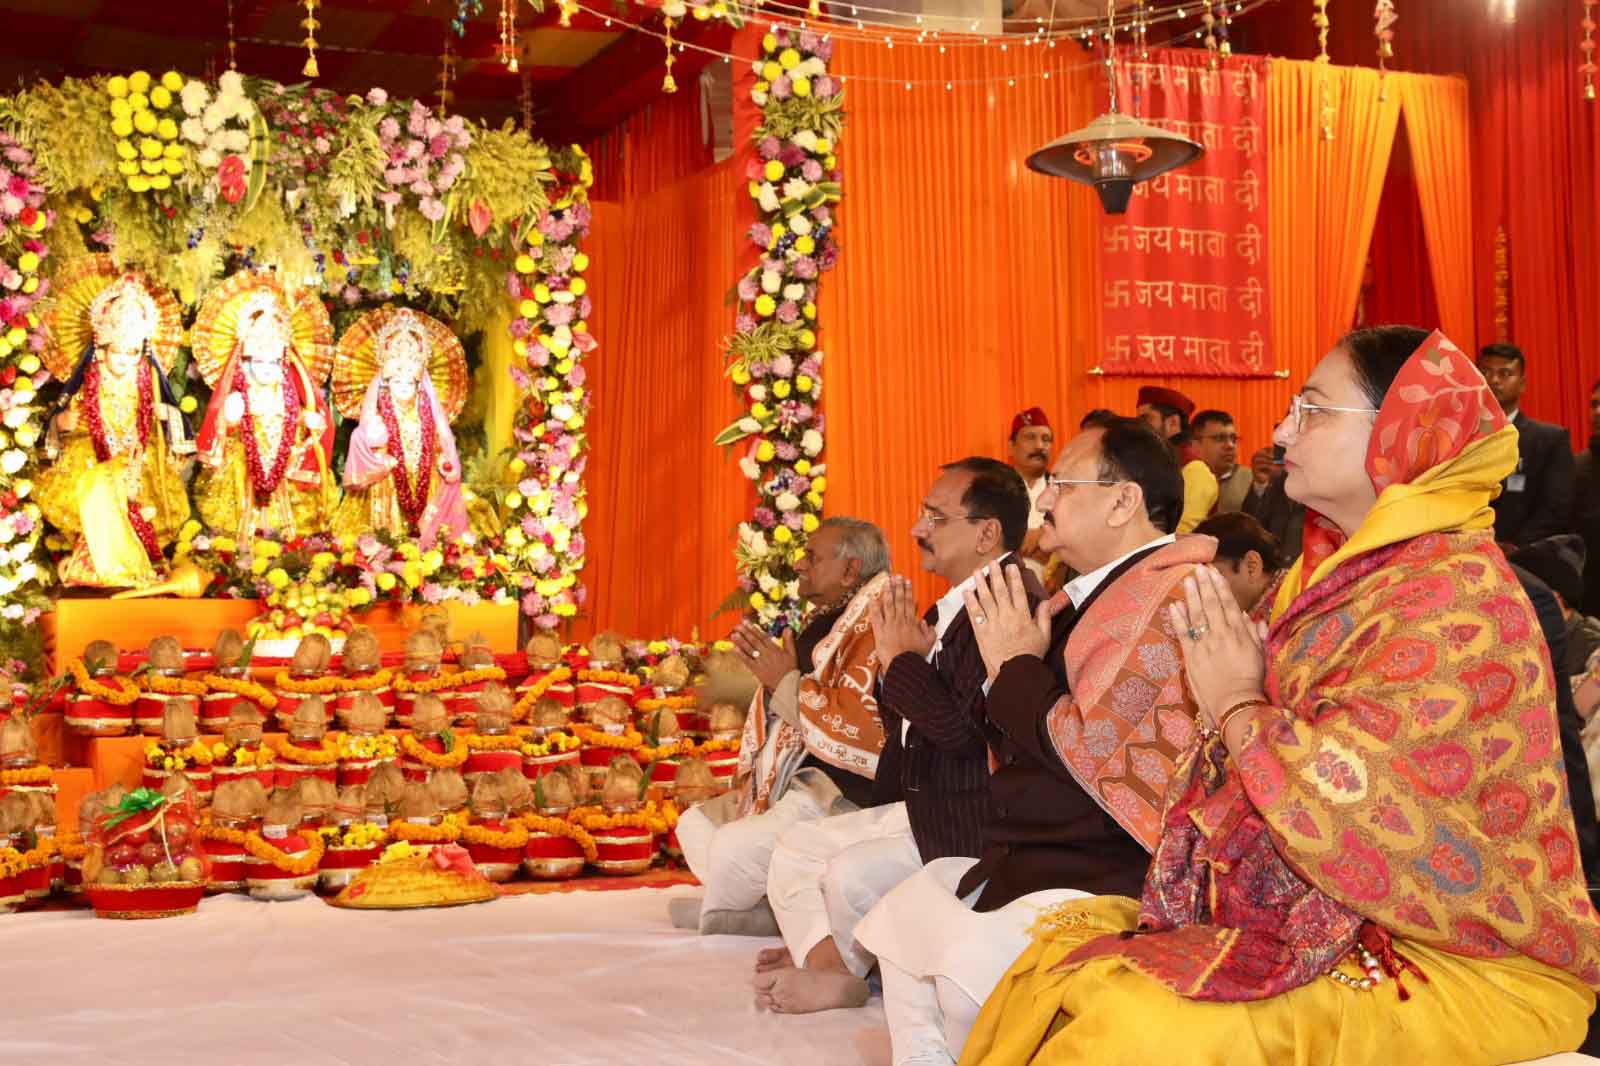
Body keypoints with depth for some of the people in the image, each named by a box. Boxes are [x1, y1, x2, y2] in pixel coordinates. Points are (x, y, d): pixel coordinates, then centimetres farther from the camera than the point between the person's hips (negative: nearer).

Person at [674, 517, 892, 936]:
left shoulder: (873, 626, -15)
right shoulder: (824, 621, 14)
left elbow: (857, 728, -27)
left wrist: (787, 681, -15)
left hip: (841, 793, -11)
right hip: (792, 783, 11)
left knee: (732, 846, -26)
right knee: (695, 824, 15)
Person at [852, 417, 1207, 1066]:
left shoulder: (1174, 597, -18)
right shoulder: (1096, 593, 13)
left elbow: (1094, 751, -23)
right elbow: (1023, 745, 17)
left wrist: (1017, 667, -10)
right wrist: (1009, 665, 1)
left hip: (1112, 878, -10)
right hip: (1031, 860, 11)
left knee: (975, 963, -25)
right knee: (904, 911, 16)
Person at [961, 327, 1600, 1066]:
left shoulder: (1456, 598, -18)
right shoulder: (1350, 573, 11)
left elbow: (1341, 804, -26)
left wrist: (1237, 702, -11)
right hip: (1321, 918, 9)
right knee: (1061, 952, -2)